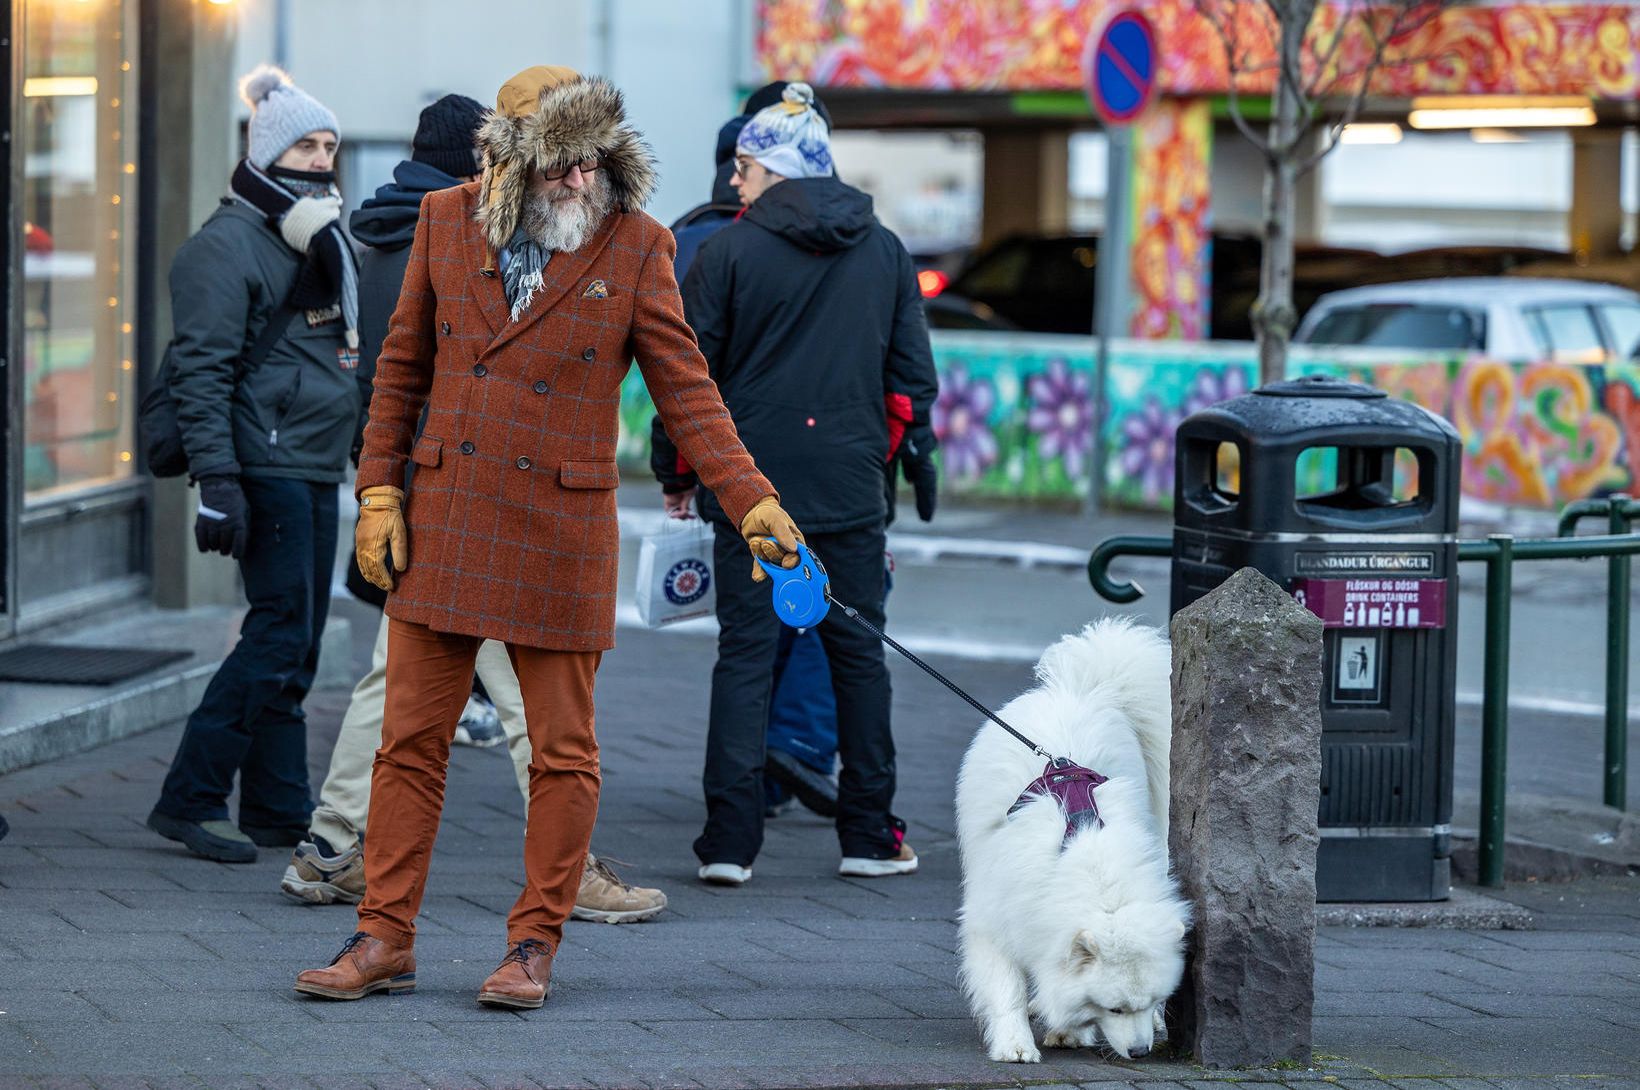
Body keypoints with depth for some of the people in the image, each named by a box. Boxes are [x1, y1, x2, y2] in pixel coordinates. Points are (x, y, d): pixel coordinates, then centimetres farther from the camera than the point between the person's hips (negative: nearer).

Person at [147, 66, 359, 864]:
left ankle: (280, 810, 13)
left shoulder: (324, 244, 18)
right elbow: (203, 370, -15)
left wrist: (369, 458, 22)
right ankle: (189, 799, -6)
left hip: (318, 468, 9)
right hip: (268, 465, -9)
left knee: (298, 642, 9)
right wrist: (217, 478, -22)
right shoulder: (228, 245, -10)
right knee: (280, 635, -11)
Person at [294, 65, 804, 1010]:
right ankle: (386, 939, 12)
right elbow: (403, 366, 10)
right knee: (412, 736, 5)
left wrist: (754, 504, -11)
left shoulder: (636, 248, -4)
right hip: (444, 522, 2)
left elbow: (687, 391, -3)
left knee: (564, 749, 2)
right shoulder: (448, 223, 3)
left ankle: (535, 945, 12)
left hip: (561, 536, -2)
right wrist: (379, 490, 4)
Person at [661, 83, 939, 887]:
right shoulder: (885, 252, 7)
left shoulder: (730, 250, -5)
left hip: (750, 482, -3)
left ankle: (730, 841, -4)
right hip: (851, 488, 3)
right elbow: (911, 372, 10)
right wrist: (911, 451, 22)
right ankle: (869, 835, 13)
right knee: (858, 653, 10)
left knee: (744, 655, 0)